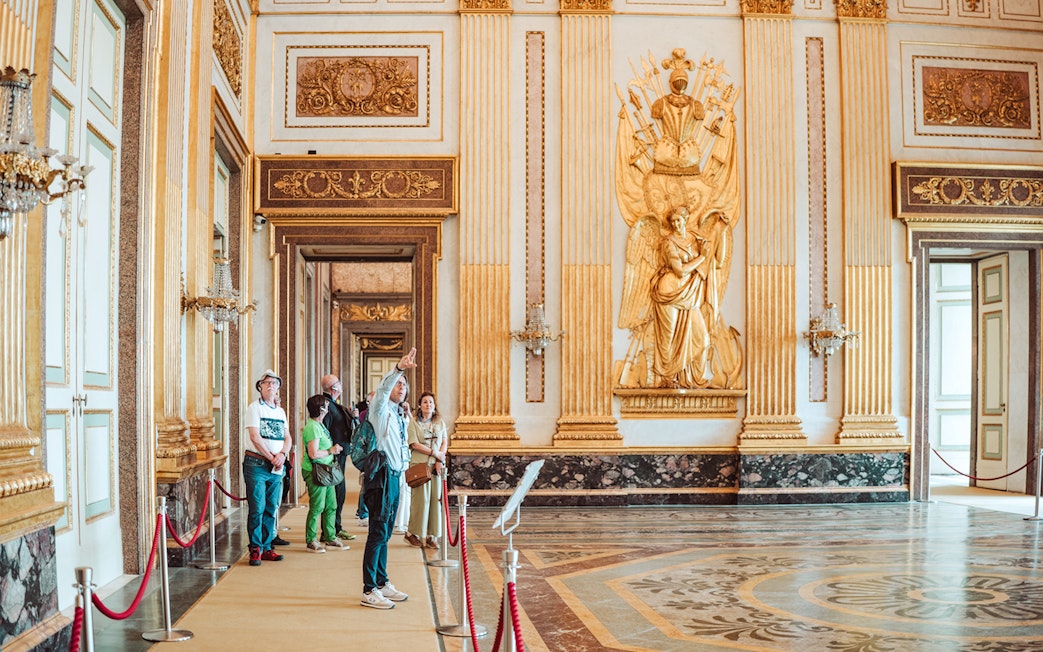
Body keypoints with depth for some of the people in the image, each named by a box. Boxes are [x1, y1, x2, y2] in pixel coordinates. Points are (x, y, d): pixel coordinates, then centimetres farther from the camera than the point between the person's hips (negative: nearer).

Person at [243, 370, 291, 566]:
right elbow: (255, 437, -10)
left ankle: (266, 548, 14)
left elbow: (287, 438, 13)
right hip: (256, 464, -6)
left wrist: (282, 455, -7)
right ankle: (255, 549, 0)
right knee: (257, 508, -6)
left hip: (276, 467, 6)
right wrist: (271, 457, -11)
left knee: (271, 509, 7)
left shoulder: (280, 412, 17)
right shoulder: (254, 408, -2)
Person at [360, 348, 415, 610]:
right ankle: (369, 591, -6)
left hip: (395, 477, 9)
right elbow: (382, 389, -25)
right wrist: (399, 368, -39)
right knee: (378, 533, -9)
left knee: (385, 534, 14)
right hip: (382, 476, -9)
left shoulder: (398, 417, 21)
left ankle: (382, 583, 22)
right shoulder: (380, 409, -4)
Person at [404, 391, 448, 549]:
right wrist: (434, 453, -10)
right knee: (420, 499, -6)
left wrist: (440, 461, -5)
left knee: (435, 499, 0)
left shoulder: (440, 422, 14)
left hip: (437, 465, 4)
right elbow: (414, 444, -7)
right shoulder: (414, 423, 2)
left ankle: (431, 536, 5)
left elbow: (445, 442, 9)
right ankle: (413, 533, 4)